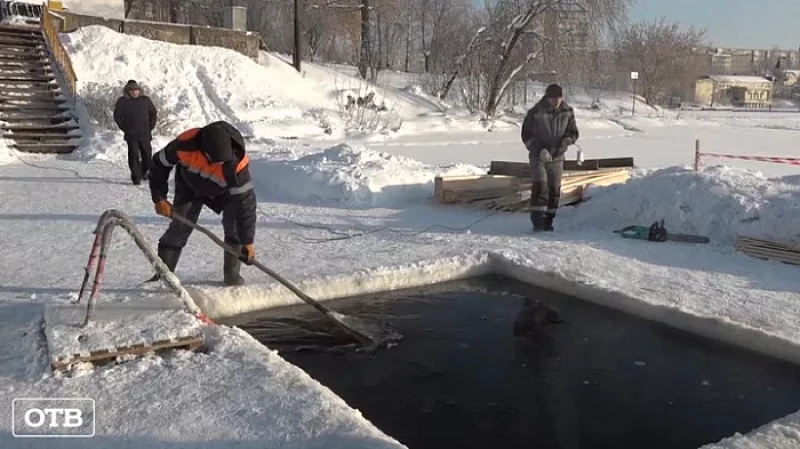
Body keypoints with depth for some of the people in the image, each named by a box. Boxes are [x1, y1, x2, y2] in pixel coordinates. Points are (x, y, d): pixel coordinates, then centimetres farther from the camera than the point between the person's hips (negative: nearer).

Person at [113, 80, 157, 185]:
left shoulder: (145, 100, 4)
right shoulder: (122, 101, -1)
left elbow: (153, 114, 15)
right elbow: (117, 117, 5)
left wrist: (150, 127, 7)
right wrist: (125, 128, -1)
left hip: (145, 134, 2)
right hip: (131, 135, -2)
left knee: (147, 154, 7)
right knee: (134, 155, -6)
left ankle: (145, 172, 29)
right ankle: (136, 177, -2)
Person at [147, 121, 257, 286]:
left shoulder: (238, 162, -40)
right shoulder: (185, 144, -37)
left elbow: (245, 200, -34)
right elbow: (159, 163, -16)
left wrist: (247, 241, -32)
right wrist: (159, 198, -14)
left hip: (222, 192, 0)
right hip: (189, 187, 1)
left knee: (235, 224, -17)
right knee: (179, 227, -8)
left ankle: (232, 273, -3)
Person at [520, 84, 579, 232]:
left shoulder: (567, 112, -1)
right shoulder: (535, 113, -12)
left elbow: (573, 132, 5)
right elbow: (527, 135, -8)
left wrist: (566, 141, -19)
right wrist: (539, 150, -21)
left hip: (557, 157, 4)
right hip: (538, 156, -4)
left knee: (554, 189, 4)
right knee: (540, 186, -16)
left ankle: (548, 221, 15)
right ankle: (537, 221, -14)